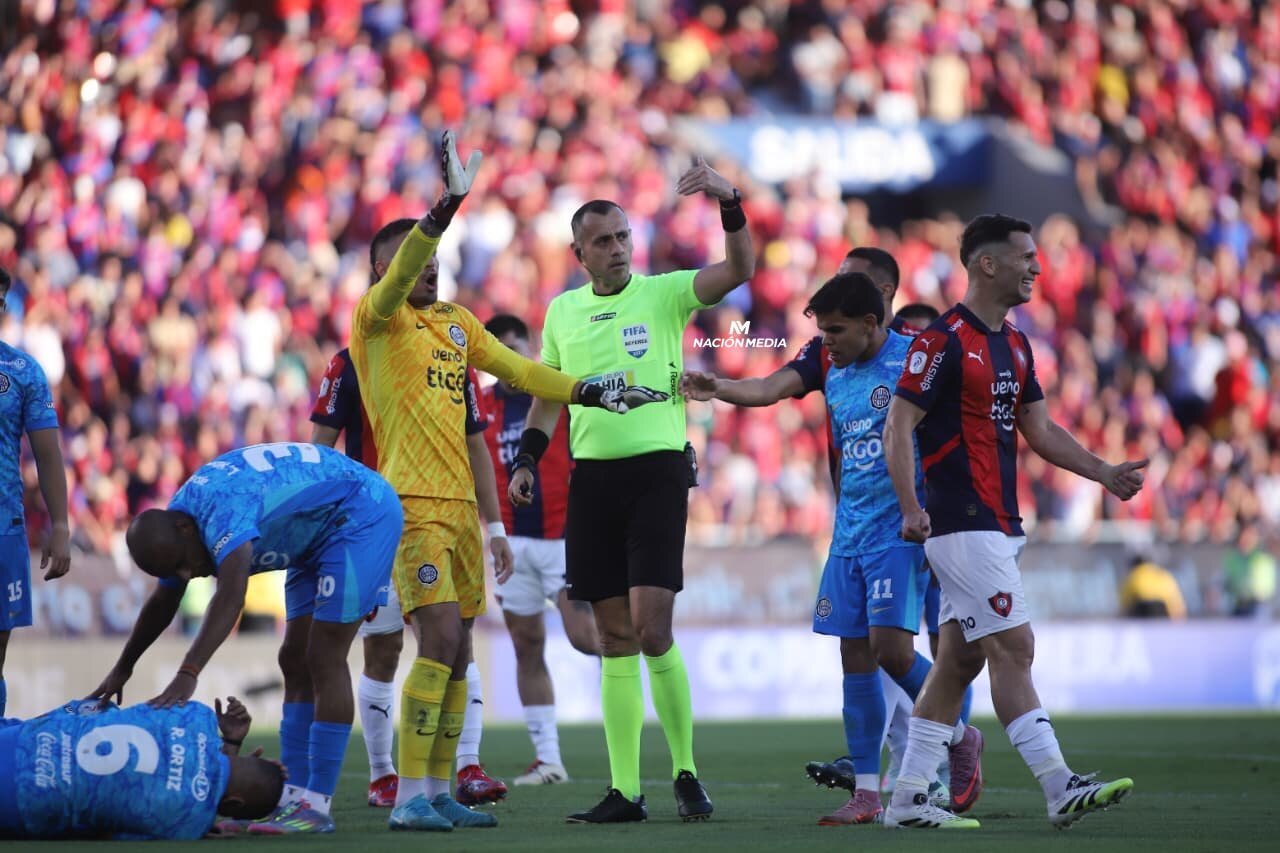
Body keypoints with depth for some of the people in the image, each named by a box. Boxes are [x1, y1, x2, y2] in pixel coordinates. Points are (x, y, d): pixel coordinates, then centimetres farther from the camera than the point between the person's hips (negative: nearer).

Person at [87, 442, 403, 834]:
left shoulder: (222, 508, -31)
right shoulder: (175, 525, -1)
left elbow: (231, 597, -46)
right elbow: (163, 604, 18)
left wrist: (187, 674, -54)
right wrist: (122, 669, 27)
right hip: (320, 536, 10)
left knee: (324, 660, -13)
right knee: (295, 663, 7)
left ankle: (316, 805, -13)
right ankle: (292, 796, 9)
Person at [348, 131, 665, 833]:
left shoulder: (456, 321, 18)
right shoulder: (377, 319, -4)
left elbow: (518, 371, 25)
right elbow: (398, 274, -24)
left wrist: (592, 393, 18)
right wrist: (450, 202, -34)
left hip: (458, 503, 8)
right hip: (412, 504, -8)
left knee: (455, 656, 8)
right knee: (441, 642, -16)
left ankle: (438, 791, 15)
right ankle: (408, 796, -14)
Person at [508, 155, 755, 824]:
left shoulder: (662, 293, -1)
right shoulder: (562, 310, 12)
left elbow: (739, 270, -15)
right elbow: (548, 396, 21)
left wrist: (729, 202, -29)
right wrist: (525, 461, 10)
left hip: (656, 470, -4)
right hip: (592, 477, 4)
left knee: (652, 629, -13)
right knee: (614, 637, 5)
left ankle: (686, 772, 3)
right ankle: (625, 789, 7)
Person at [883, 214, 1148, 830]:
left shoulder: (1014, 344, 16)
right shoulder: (944, 340, -12)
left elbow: (1038, 429, 20)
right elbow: (898, 425, -14)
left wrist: (1105, 472, 9)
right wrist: (912, 510, -23)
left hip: (997, 525, 9)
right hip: (963, 525, -9)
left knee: (959, 659, 8)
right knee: (1013, 648, -11)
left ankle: (909, 797, 11)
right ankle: (1059, 789, -13)